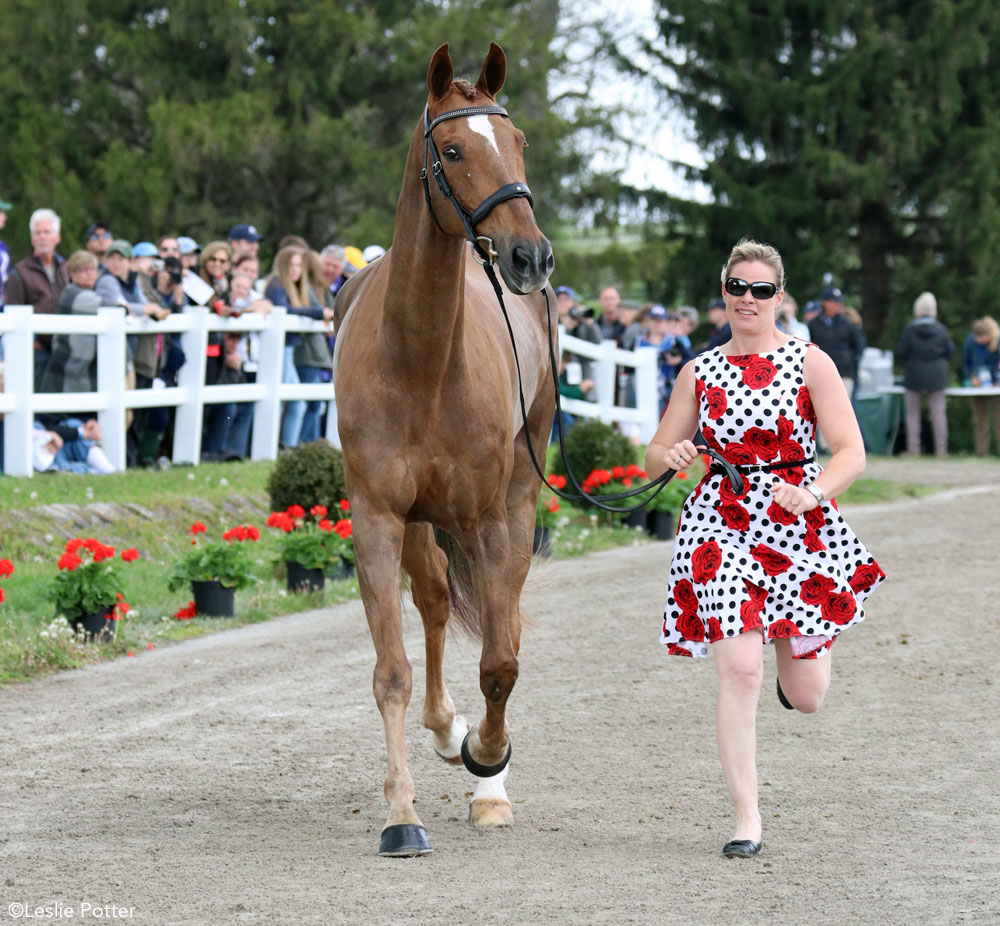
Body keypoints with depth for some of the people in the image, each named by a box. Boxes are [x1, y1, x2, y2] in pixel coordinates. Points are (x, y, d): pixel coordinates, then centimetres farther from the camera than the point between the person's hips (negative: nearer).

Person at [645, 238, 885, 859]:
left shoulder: (810, 363, -1)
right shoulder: (699, 373, 6)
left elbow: (852, 453, -6)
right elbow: (653, 460, 11)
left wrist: (813, 493, -25)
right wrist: (674, 456, -12)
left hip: (801, 527, 0)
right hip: (722, 528, 0)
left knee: (806, 699, 8)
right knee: (739, 671, -17)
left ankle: (809, 645, 47)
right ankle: (747, 818, -6)